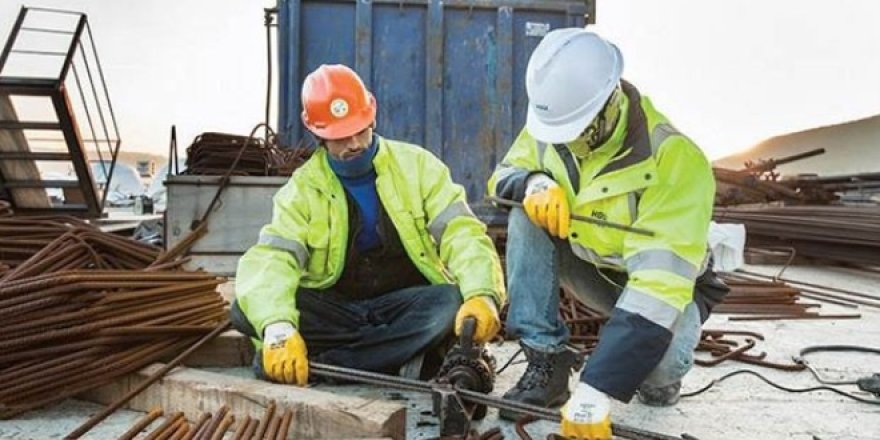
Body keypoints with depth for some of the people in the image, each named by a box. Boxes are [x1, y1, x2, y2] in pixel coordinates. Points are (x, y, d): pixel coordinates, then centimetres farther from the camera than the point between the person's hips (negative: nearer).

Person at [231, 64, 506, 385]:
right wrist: (278, 329, -37)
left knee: (455, 304, -32)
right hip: (335, 310, 1)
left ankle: (318, 361, -28)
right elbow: (268, 261, -17)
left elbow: (462, 234, -9)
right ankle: (402, 357, -28)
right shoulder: (302, 190, -2)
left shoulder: (417, 165, 0)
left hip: (405, 307, 0)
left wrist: (482, 295, -30)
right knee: (247, 309, -24)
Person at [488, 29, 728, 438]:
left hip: (660, 286, -4)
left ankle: (656, 375, 5)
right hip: (589, 267, 5)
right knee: (526, 218, -23)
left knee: (660, 360, -36)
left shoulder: (673, 159, -34)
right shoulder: (551, 122, -15)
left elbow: (660, 280, -40)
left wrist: (596, 389, -46)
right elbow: (502, 177, -2)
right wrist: (533, 182, -31)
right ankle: (546, 365, -17)